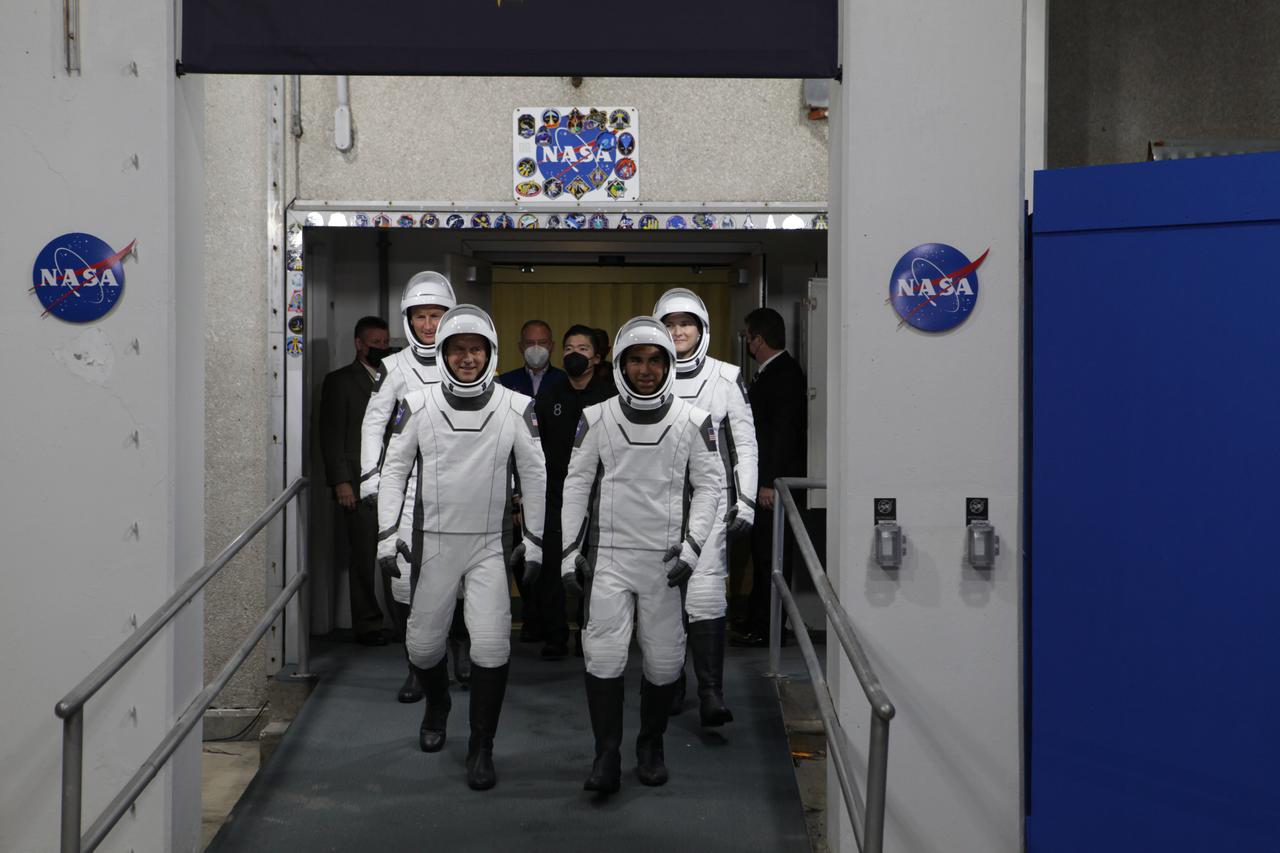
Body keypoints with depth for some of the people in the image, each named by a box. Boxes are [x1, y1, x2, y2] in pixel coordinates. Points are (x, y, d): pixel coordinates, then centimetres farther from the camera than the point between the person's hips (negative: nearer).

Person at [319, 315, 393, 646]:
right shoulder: (339, 381, 2)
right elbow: (331, 436, -4)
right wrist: (341, 482, -12)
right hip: (361, 485, -5)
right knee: (364, 558, -1)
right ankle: (367, 625, 6)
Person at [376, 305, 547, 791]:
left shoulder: (516, 408, -4)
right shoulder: (418, 406, -3)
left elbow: (536, 475, 4)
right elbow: (394, 469, 4)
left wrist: (534, 540, 5)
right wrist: (388, 536, -1)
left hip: (491, 547, -1)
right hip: (434, 544, 1)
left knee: (492, 645, -10)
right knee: (423, 644, 9)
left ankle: (481, 748, 5)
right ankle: (437, 705, 43)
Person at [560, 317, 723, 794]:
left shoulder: (693, 422, -1)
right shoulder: (596, 419, 0)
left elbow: (709, 485, 2)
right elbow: (576, 484, 6)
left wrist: (692, 545, -9)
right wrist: (569, 550, 3)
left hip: (666, 561, 0)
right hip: (611, 557, 0)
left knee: (664, 663, 6)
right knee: (604, 656, -10)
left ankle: (651, 746, 27)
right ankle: (607, 757, -1)